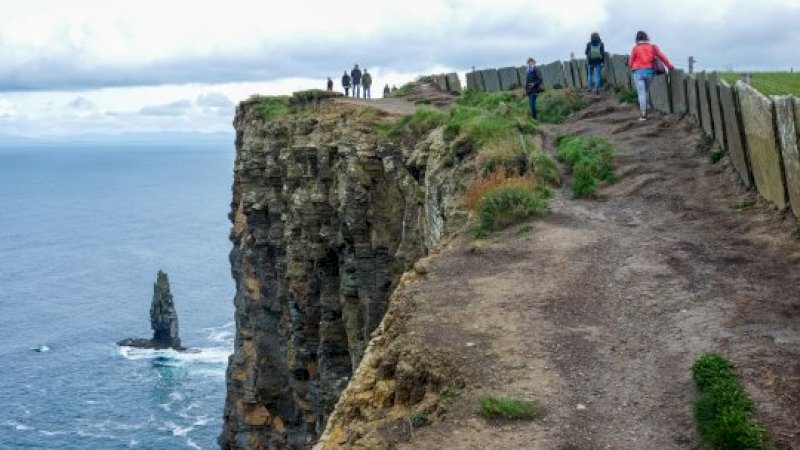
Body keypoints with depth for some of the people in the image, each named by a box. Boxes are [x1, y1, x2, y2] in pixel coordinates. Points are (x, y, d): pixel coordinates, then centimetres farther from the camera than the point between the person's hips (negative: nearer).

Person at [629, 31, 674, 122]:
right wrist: (670, 66, 12)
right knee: (647, 91, 20)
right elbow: (662, 57, 3)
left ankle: (643, 114, -9)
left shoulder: (635, 49, -5)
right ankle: (645, 111, 26)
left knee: (641, 93, -3)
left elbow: (631, 62, -1)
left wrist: (631, 67, 21)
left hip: (638, 72, -3)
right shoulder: (653, 47, 3)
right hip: (650, 72, 3)